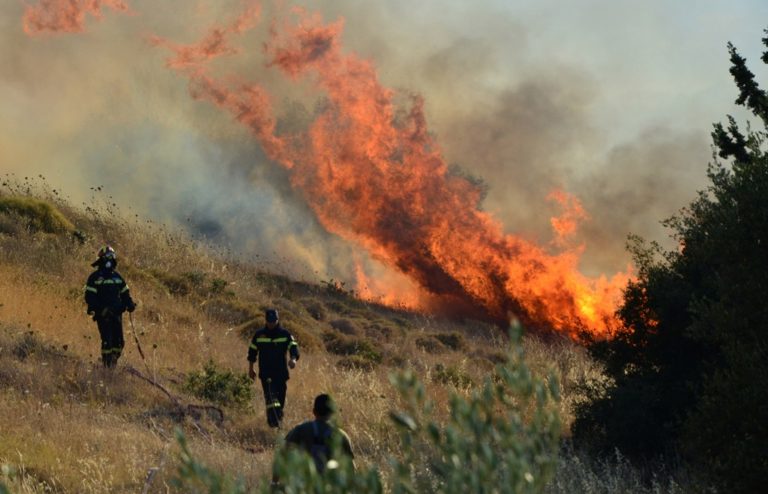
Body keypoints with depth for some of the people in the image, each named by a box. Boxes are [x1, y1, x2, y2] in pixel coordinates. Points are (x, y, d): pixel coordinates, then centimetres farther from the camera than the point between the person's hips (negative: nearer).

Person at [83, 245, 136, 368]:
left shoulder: (117, 277, 17)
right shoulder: (95, 277, 0)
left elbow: (125, 293, 23)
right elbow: (89, 295, -5)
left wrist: (130, 304, 6)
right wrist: (92, 308, -19)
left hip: (117, 313, 5)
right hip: (103, 315, -5)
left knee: (119, 340, 1)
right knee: (107, 340, -12)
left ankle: (114, 361, 13)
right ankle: (106, 363, -5)